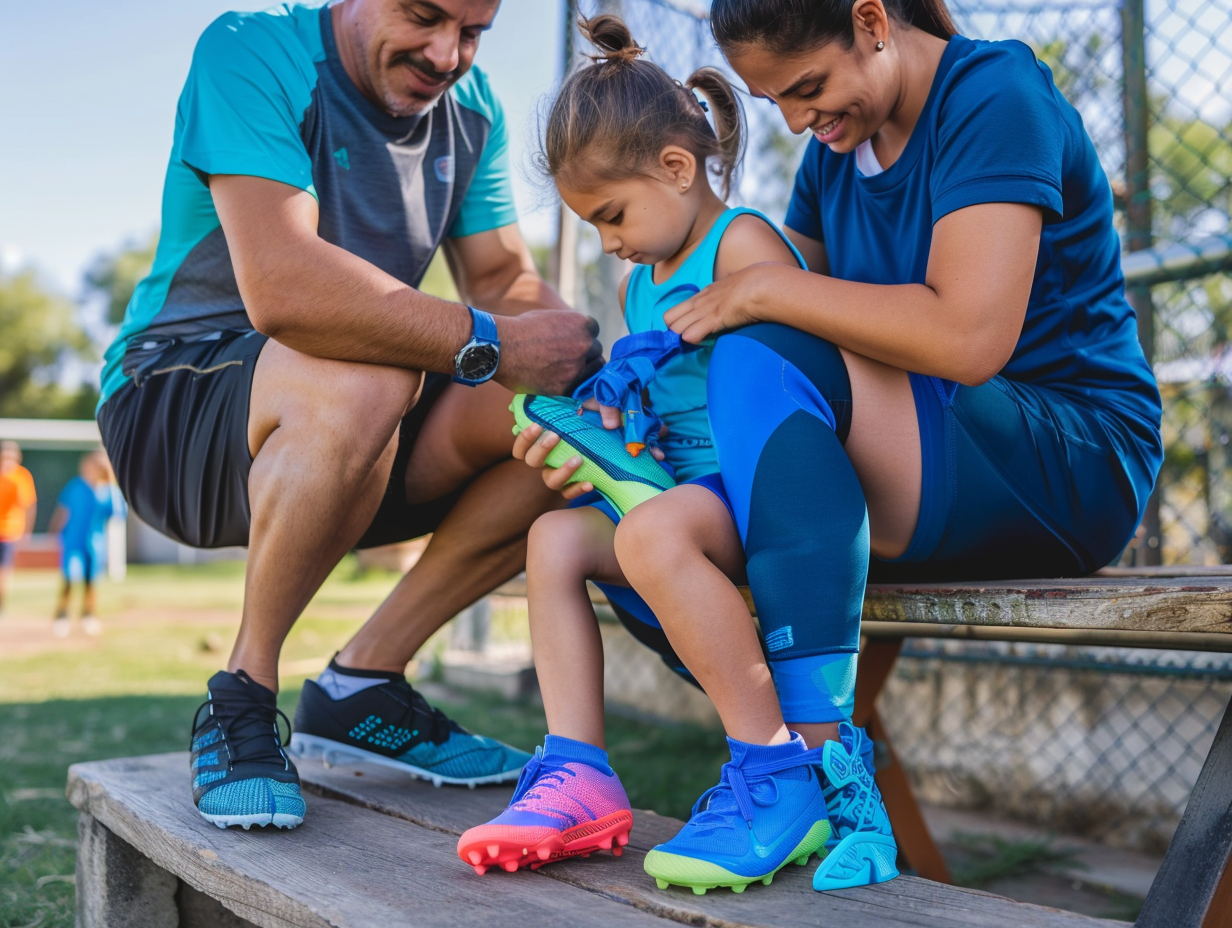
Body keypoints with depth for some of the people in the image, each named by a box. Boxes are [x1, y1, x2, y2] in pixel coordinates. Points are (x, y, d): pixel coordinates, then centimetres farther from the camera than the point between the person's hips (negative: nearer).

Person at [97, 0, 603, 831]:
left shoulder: (470, 106, 6)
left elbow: (505, 279, 4)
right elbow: (281, 286, -31)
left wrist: (577, 357, -19)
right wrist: (488, 343, -30)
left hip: (362, 443, 7)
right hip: (173, 402, -6)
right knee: (364, 382, -38)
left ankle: (363, 685, -4)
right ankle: (242, 698, -15)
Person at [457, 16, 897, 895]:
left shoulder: (743, 243, -7)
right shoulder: (639, 286, 22)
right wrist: (586, 442, 6)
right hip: (681, 486, 10)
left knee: (650, 532, -35)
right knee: (556, 536, -3)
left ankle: (778, 773, -29)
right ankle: (577, 769, -10)